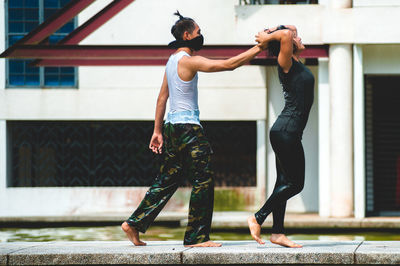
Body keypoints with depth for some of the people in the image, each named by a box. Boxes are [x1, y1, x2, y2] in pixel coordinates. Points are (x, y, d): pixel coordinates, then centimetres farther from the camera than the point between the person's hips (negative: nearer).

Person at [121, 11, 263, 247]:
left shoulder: (172, 60, 15)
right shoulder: (189, 61, -14)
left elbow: (162, 97, 19)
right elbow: (229, 64, -19)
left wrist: (158, 131, 22)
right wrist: (258, 49, -12)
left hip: (172, 126, 9)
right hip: (188, 128, -9)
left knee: (167, 180, 14)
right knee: (203, 181, -4)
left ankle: (134, 223, 14)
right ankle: (196, 237, -2)